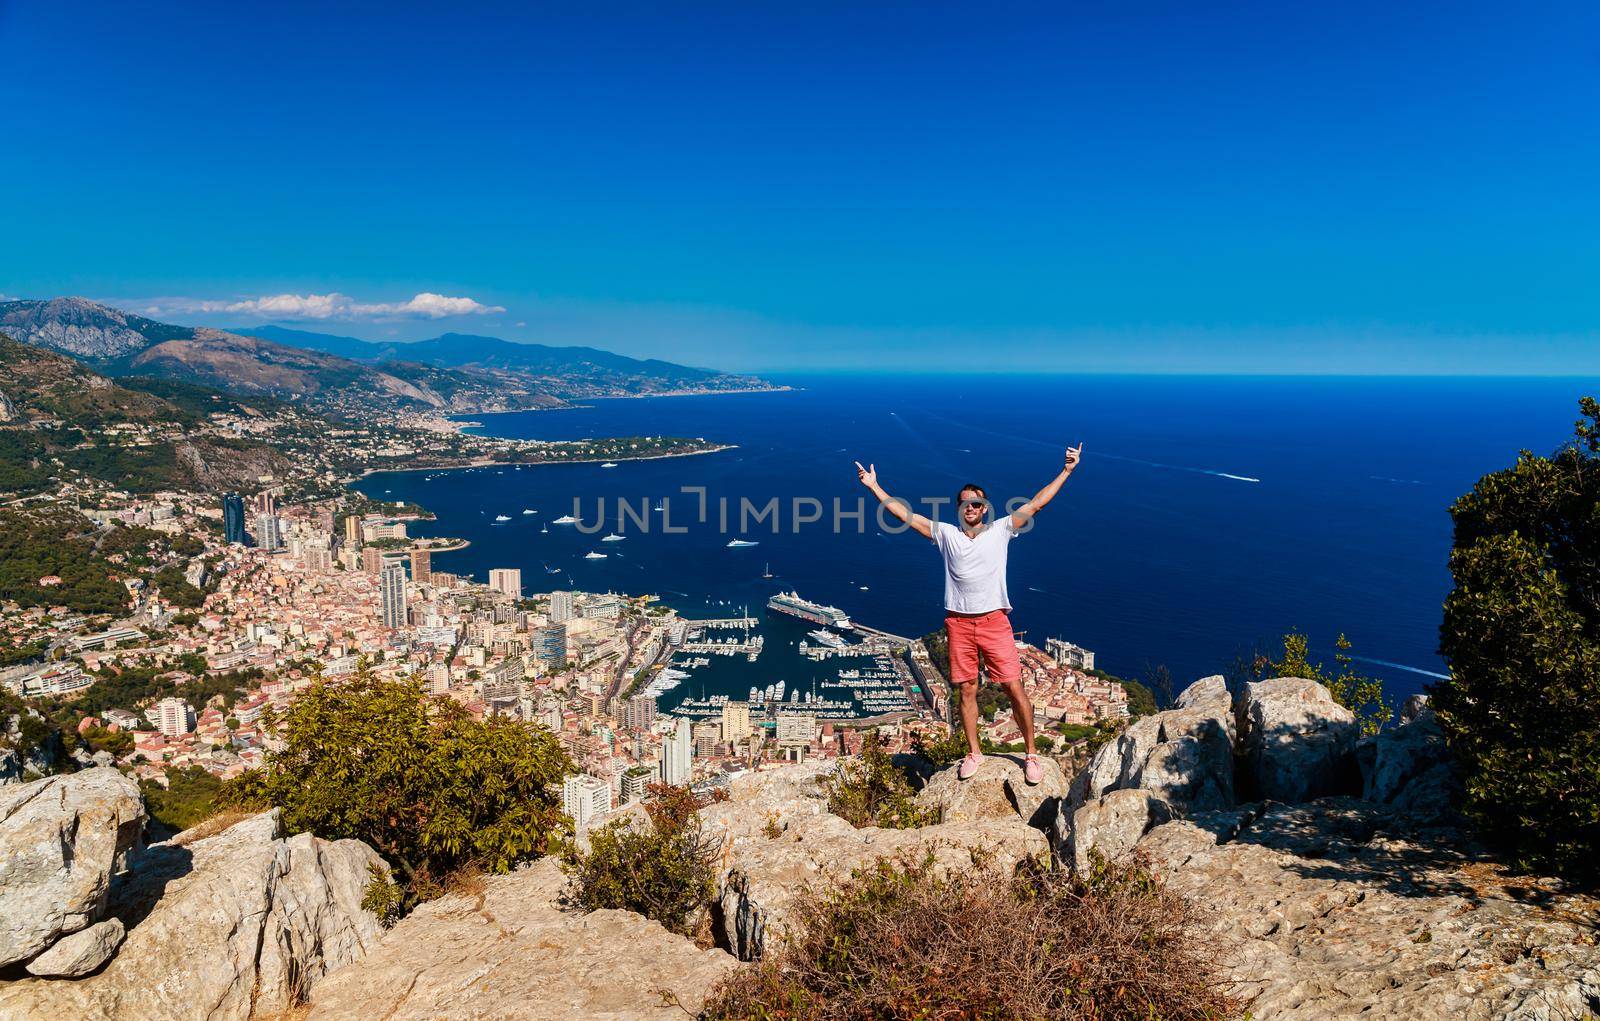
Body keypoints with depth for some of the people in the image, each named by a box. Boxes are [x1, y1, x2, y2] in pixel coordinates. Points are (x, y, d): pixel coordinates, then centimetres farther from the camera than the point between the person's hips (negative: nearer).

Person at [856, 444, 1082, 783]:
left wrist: (1066, 471, -2)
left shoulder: (1001, 530, 4)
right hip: (959, 624, 2)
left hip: (994, 622, -1)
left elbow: (1036, 504, 1)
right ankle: (974, 753, 26)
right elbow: (903, 513, 5)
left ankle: (1031, 755, 12)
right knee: (966, 690, 9)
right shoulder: (946, 534, 6)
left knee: (1014, 688, -3)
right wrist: (874, 486, 4)